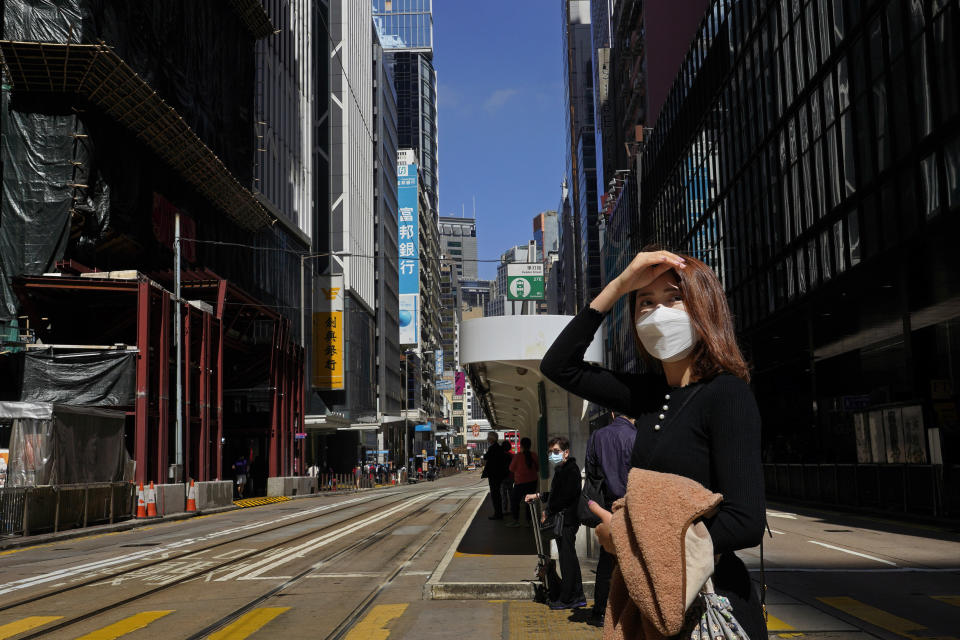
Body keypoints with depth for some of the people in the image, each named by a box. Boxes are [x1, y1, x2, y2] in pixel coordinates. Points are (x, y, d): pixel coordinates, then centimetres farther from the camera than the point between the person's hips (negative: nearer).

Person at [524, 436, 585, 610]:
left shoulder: (571, 470, -15)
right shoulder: (561, 470, 16)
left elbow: (565, 497, -22)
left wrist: (548, 512, -14)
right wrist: (538, 496, 21)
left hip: (567, 520, -10)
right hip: (562, 519, 10)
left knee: (567, 558, -5)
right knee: (570, 558, 13)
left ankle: (565, 599, 0)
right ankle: (578, 597, 20)